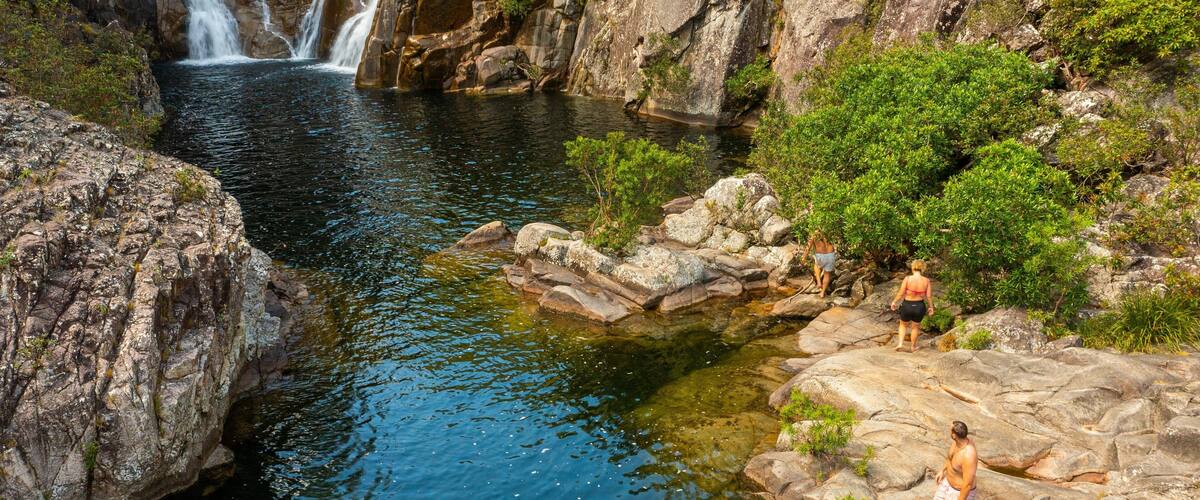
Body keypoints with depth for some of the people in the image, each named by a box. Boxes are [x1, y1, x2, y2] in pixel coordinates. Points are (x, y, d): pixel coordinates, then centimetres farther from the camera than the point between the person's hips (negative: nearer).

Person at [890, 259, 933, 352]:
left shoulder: (908, 279, -16)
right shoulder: (926, 280, -10)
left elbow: (901, 293, -13)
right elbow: (929, 296, -6)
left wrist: (894, 302, 4)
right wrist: (930, 307, 10)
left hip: (907, 306, -2)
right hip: (920, 306, 2)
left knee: (903, 325, 26)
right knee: (915, 327, 25)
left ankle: (900, 343, 16)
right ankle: (913, 347, 37)